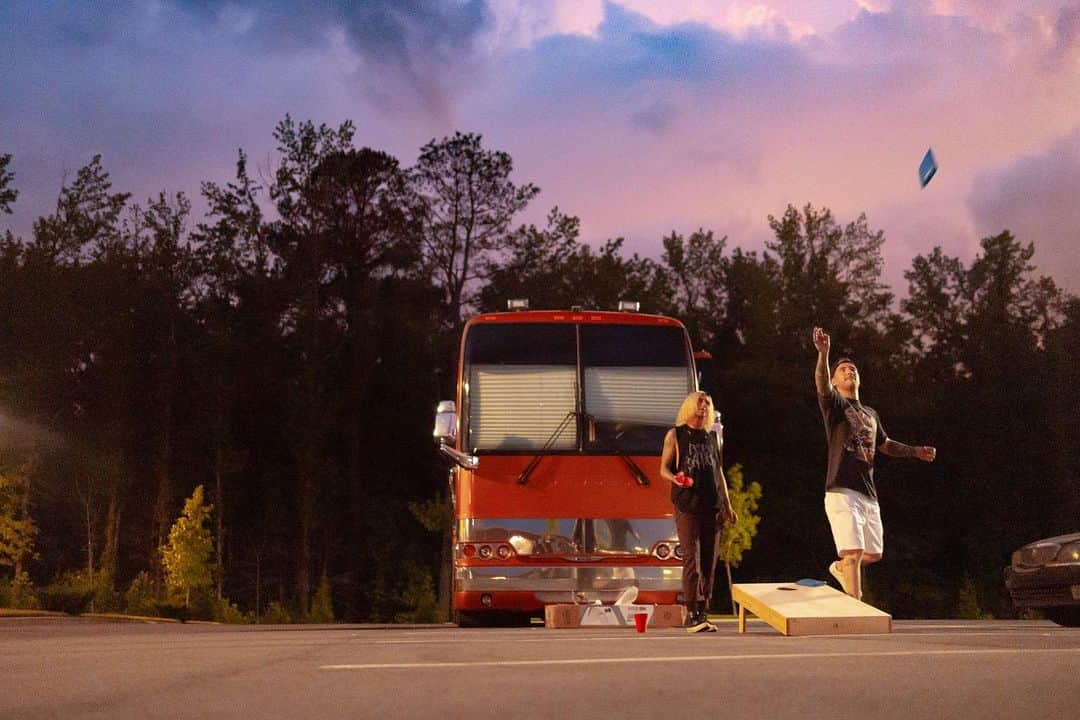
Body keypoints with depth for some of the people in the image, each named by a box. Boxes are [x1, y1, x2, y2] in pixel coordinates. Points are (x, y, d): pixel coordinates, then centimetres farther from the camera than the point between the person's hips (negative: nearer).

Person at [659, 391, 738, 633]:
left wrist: (727, 505, 15)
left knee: (709, 561, 3)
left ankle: (702, 613, 9)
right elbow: (664, 468, 3)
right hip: (687, 505, -5)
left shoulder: (713, 437, 18)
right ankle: (691, 616, -10)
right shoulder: (675, 435, 5)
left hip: (711, 505, 5)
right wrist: (675, 479, -20)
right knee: (691, 560, -11)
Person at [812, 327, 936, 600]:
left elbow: (885, 444, 36)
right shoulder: (834, 404, 0)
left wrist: (915, 451, 21)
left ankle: (840, 568, 43)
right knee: (854, 551, -17)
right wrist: (823, 354, -40)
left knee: (873, 553, 16)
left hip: (869, 494, 7)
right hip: (842, 492, -7)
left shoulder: (871, 414, 21)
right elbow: (821, 384, -22)